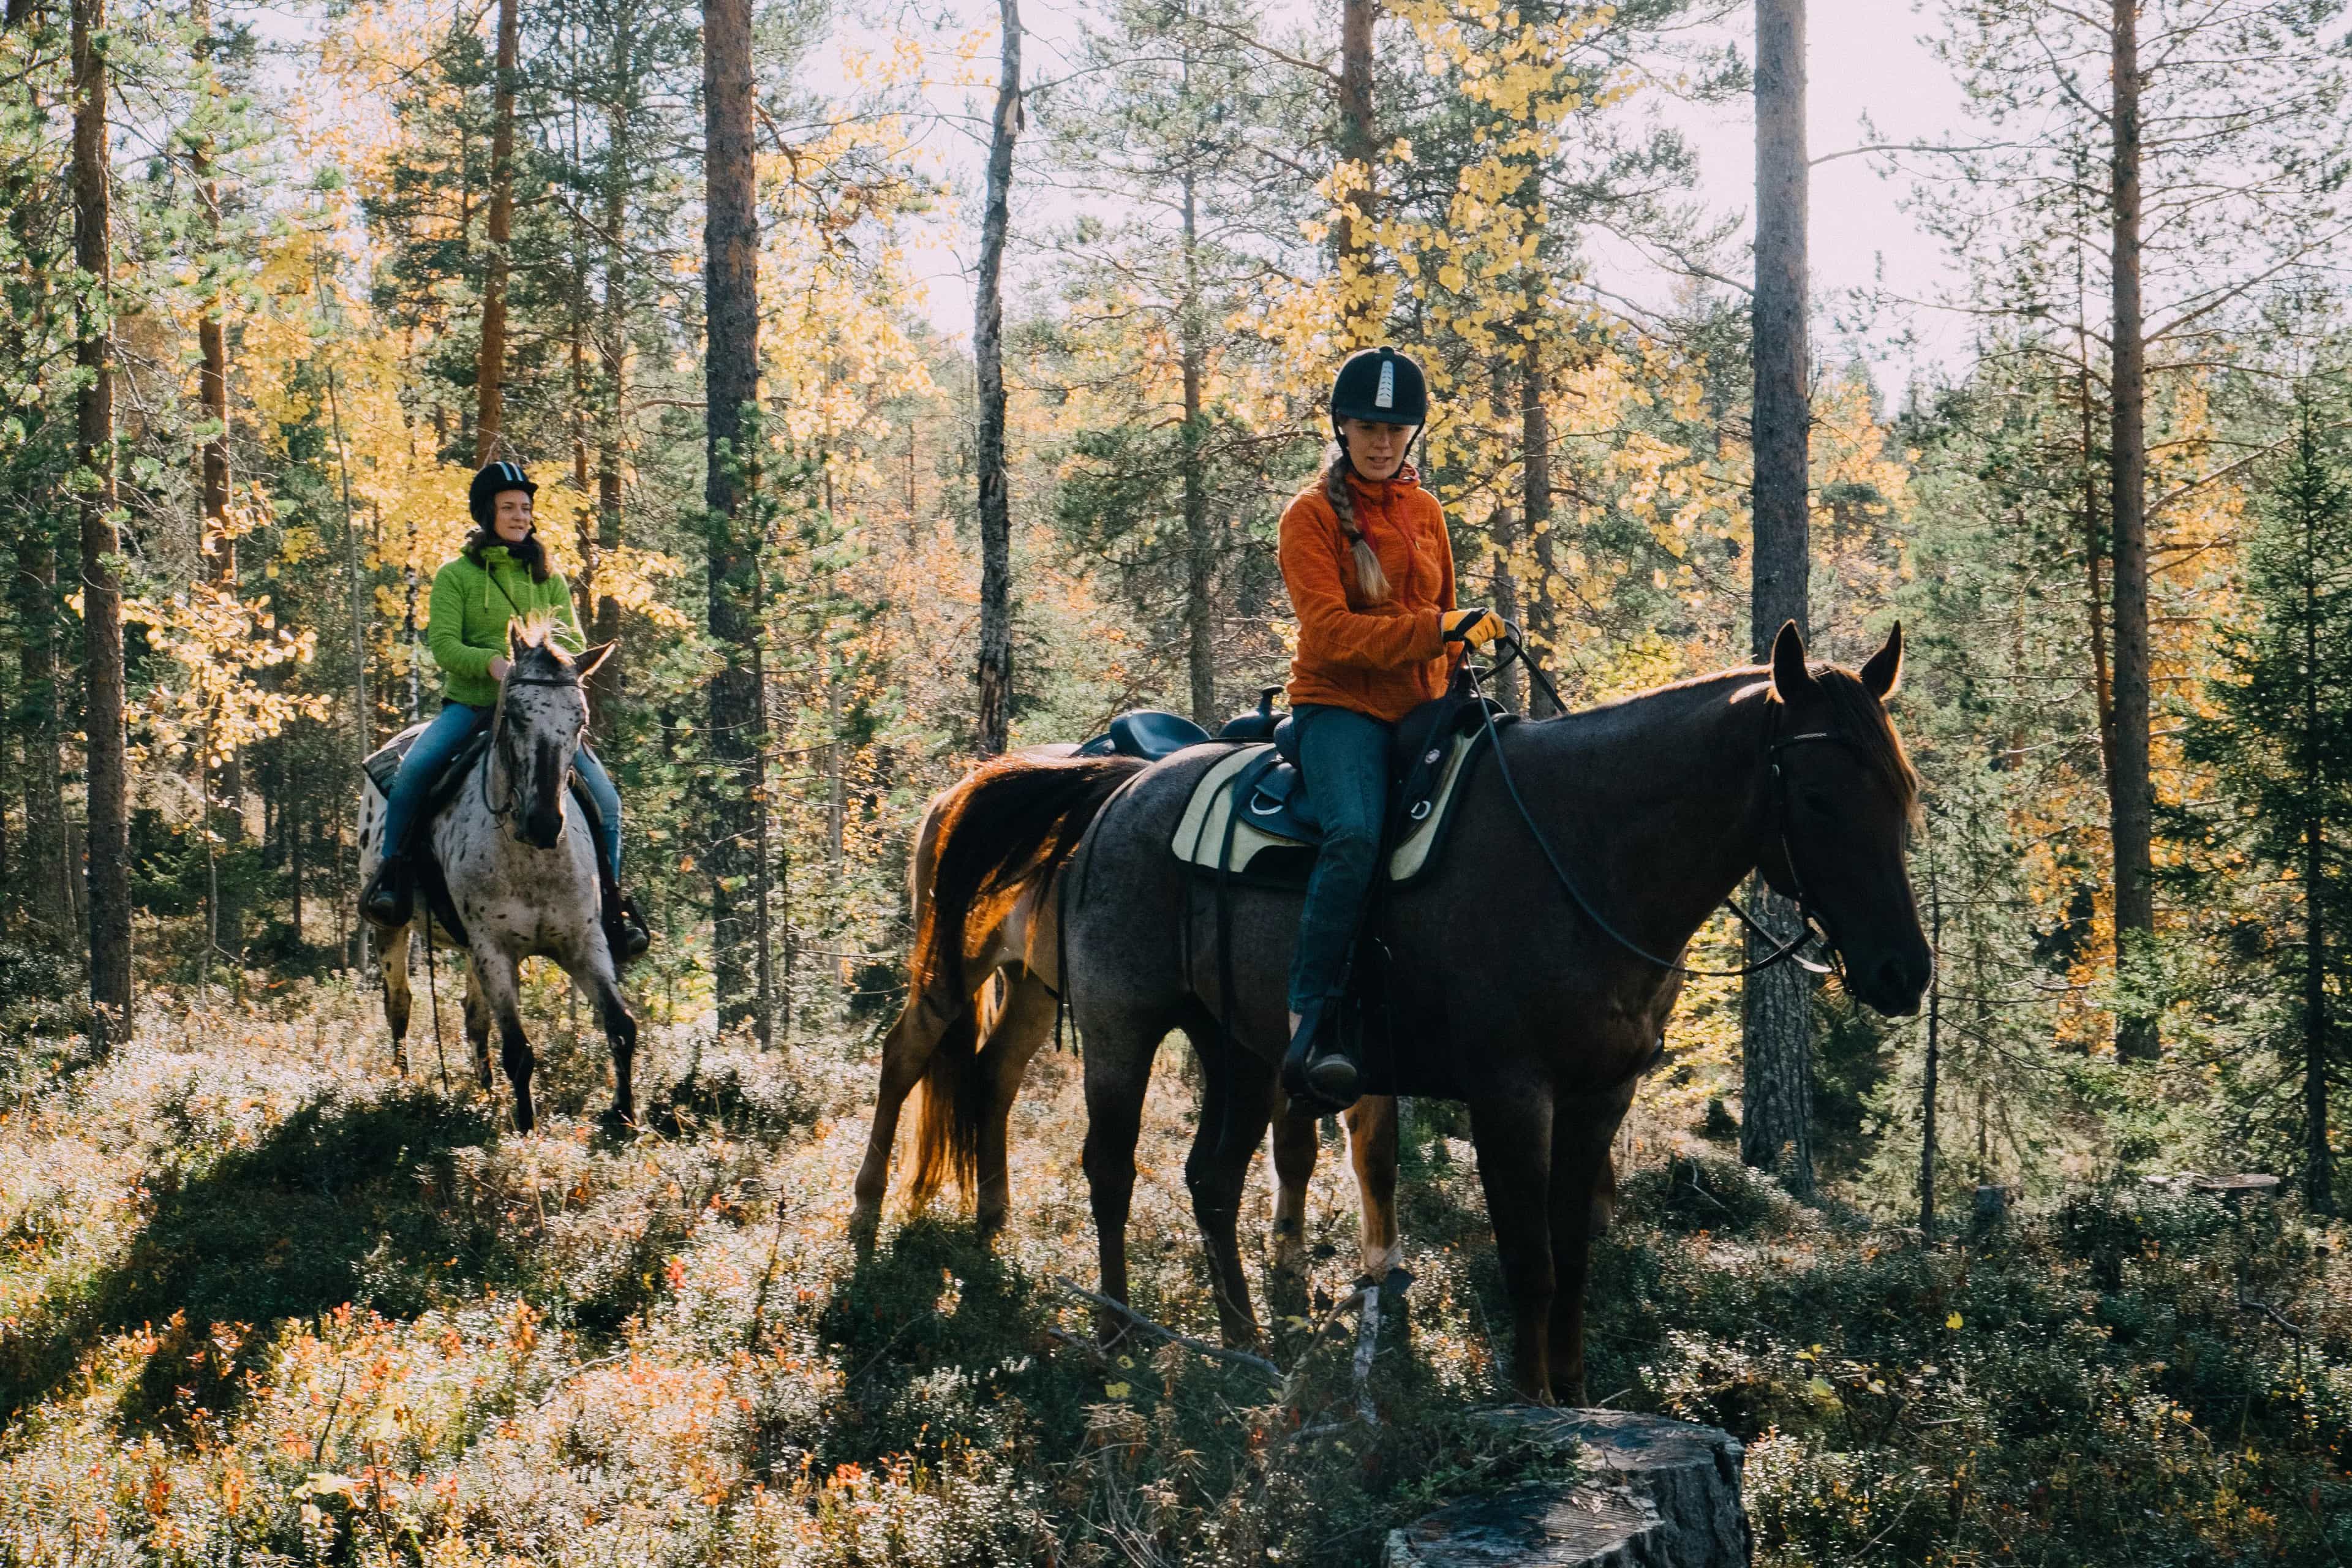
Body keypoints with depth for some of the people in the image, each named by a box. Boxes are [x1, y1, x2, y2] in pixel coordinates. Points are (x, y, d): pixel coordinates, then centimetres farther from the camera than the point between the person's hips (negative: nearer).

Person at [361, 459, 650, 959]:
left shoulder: (549, 578, 14)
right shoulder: (456, 576, 5)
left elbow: (575, 642, 5)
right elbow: (443, 643, -6)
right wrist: (491, 662, -25)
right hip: (470, 704, -2)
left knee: (605, 798, -14)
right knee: (411, 772, -30)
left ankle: (611, 907, 1)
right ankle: (392, 874, -12)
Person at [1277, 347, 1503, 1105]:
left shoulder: (1426, 512, 18)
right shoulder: (1311, 517, 0)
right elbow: (1329, 630, -13)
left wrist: (1458, 655, 9)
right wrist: (1435, 630, -21)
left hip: (1421, 708, 6)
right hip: (1339, 707, -6)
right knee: (1355, 834, -33)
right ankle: (1310, 1021, -34)